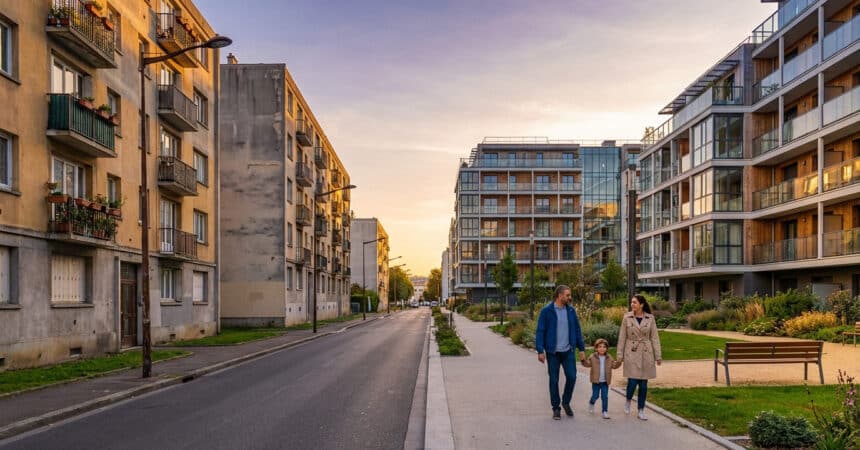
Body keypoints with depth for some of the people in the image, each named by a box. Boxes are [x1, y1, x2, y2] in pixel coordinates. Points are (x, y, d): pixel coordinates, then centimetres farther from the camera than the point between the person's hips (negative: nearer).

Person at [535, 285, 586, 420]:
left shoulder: (571, 310, 5)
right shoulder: (546, 311, -8)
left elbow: (577, 330, 10)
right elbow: (540, 331, -8)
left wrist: (581, 348, 7)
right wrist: (540, 350, -14)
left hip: (568, 351, 3)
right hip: (552, 352, -3)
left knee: (571, 376, -2)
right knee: (554, 380, 4)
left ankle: (566, 402, 22)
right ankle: (556, 408, 17)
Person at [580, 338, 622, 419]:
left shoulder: (609, 358, 4)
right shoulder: (593, 357, -3)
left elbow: (614, 365, 5)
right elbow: (587, 364, -5)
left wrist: (618, 362, -14)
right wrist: (583, 360, -23)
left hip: (605, 382, 2)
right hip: (596, 381, -1)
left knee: (605, 397, 0)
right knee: (595, 396, 5)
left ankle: (605, 411, 8)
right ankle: (591, 403, 37)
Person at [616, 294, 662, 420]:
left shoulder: (650, 318, 0)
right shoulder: (627, 317, -1)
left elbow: (654, 338, 3)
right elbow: (622, 337, 2)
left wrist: (658, 356, 0)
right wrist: (620, 355, -1)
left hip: (646, 353, 1)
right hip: (632, 353, -1)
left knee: (643, 383, 4)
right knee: (633, 381, -8)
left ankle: (641, 411, 16)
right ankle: (628, 401, 22)